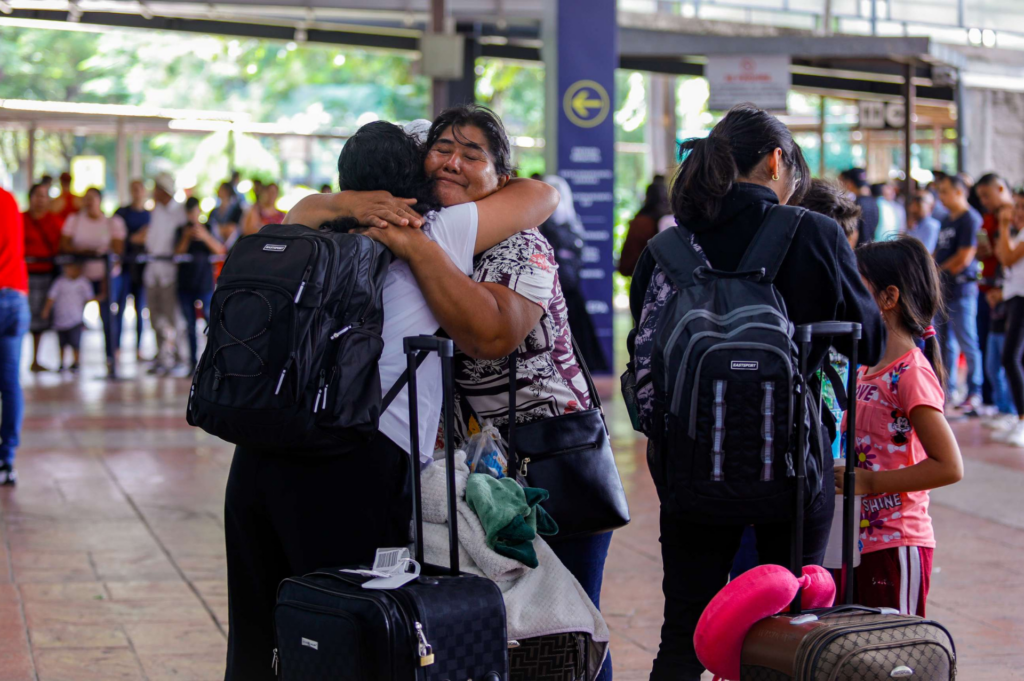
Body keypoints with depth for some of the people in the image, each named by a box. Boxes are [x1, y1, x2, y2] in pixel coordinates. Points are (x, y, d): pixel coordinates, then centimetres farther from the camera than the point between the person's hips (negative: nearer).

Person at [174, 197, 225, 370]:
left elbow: (220, 250, -5)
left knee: (212, 320, -9)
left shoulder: (208, 229, 6)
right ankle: (193, 360, 9)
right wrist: (186, 238, -13)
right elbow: (177, 254, 0)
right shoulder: (181, 231, 9)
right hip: (185, 284, 2)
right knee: (190, 325, 4)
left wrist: (205, 237, -18)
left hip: (205, 284, -2)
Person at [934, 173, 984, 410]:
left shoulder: (970, 219, -10)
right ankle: (947, 389, 21)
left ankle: (974, 393, -2)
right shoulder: (948, 221, 18)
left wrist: (938, 271, -4)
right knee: (946, 343, 13)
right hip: (943, 290, 9)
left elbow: (963, 258, -16)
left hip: (961, 290, -9)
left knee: (968, 343, -6)